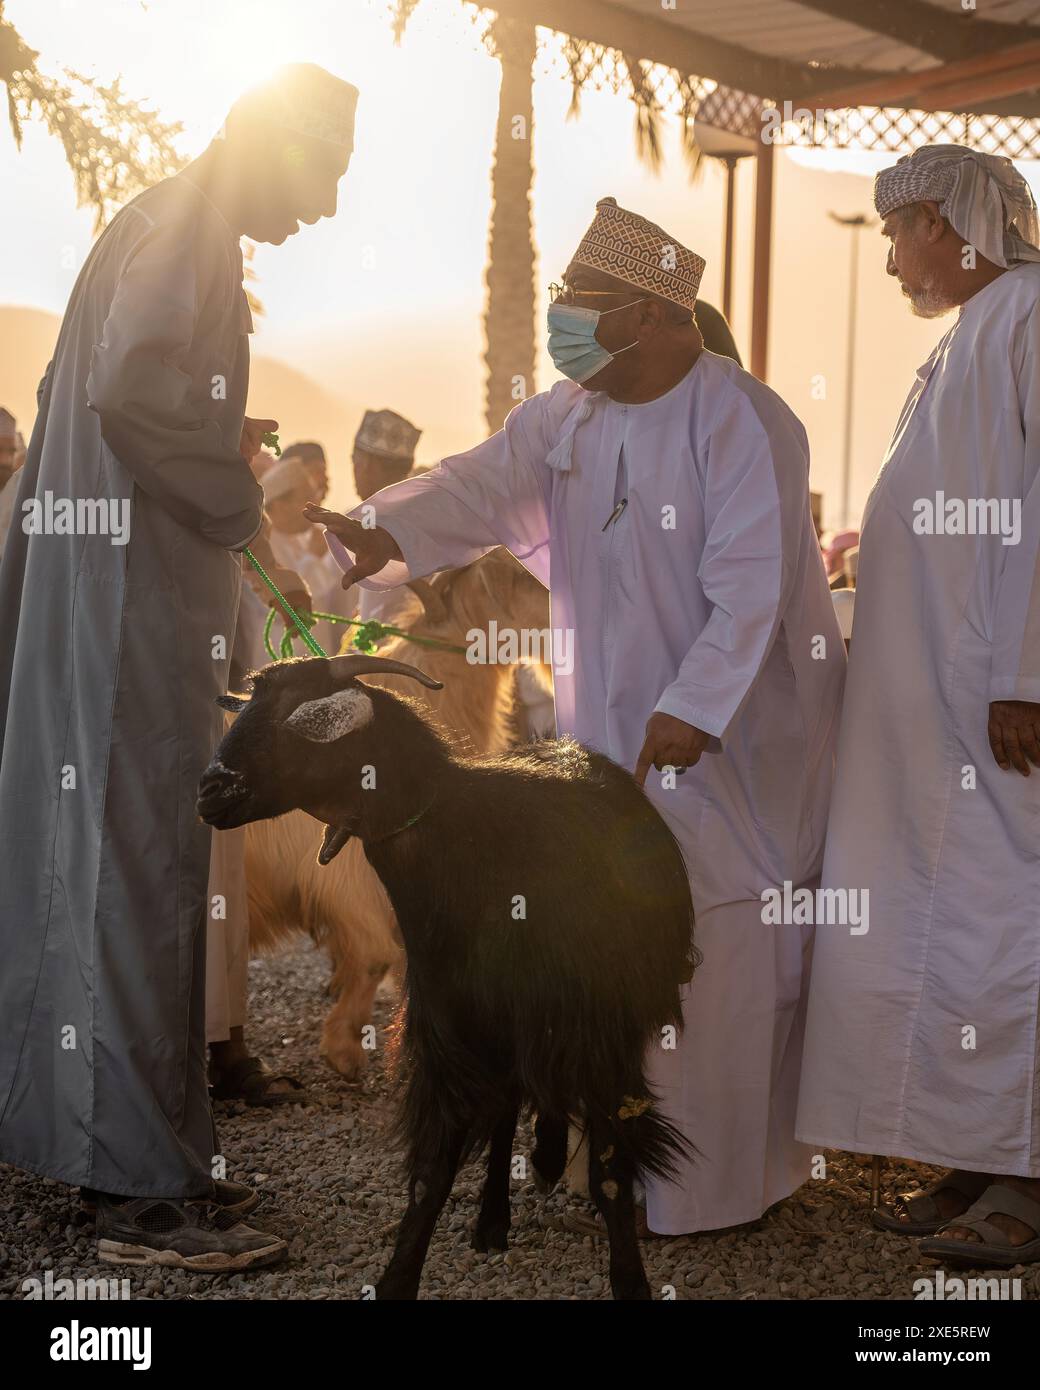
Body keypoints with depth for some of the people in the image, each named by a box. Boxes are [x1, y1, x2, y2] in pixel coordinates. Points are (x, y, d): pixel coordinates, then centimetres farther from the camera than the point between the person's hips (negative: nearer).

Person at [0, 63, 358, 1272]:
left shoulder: (157, 226, 18)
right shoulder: (185, 235, -12)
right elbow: (129, 392, -26)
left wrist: (217, 435, 15)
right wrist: (237, 494, -14)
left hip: (97, 600, 10)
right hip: (137, 607, -10)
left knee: (99, 863, 12)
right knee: (140, 868, -7)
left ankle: (110, 1141, 22)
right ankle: (145, 1184, -2)